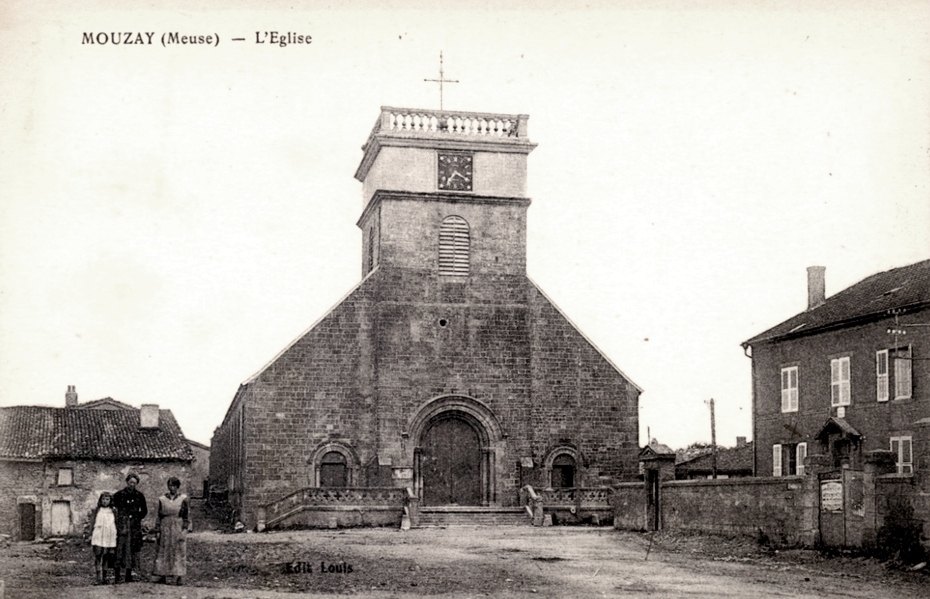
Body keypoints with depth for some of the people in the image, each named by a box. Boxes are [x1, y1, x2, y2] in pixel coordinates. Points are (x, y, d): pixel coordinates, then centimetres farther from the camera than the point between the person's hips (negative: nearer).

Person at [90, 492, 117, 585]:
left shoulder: (113, 512, 10)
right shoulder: (97, 511, 8)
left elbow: (116, 525, 12)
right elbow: (93, 524, 10)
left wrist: (116, 538, 9)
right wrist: (90, 536, 5)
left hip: (109, 538, 1)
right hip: (98, 537, -1)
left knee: (106, 558, 2)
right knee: (97, 556, -10)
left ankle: (104, 578, 9)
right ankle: (98, 578, -12)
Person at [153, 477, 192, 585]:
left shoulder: (184, 499, 2)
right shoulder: (162, 499, 8)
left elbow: (187, 516, 0)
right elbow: (159, 516, 10)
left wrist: (185, 530, -9)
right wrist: (157, 530, 4)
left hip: (178, 529, -2)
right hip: (165, 529, 2)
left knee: (179, 552, -4)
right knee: (163, 552, 0)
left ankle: (178, 577, -4)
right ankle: (162, 575, 4)